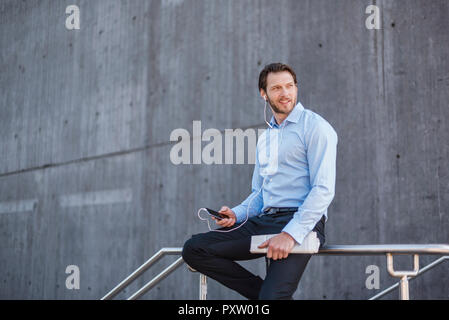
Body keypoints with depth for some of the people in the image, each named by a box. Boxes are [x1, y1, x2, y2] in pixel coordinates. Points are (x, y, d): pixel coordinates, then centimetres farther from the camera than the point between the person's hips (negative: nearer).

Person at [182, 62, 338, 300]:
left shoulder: (314, 126, -3)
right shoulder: (264, 138, 21)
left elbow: (323, 189, -12)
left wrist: (291, 234, -23)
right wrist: (236, 214, 2)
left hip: (300, 223, -7)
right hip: (264, 222, 7)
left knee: (272, 296, -28)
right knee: (193, 249, -7)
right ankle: (265, 292, -2)